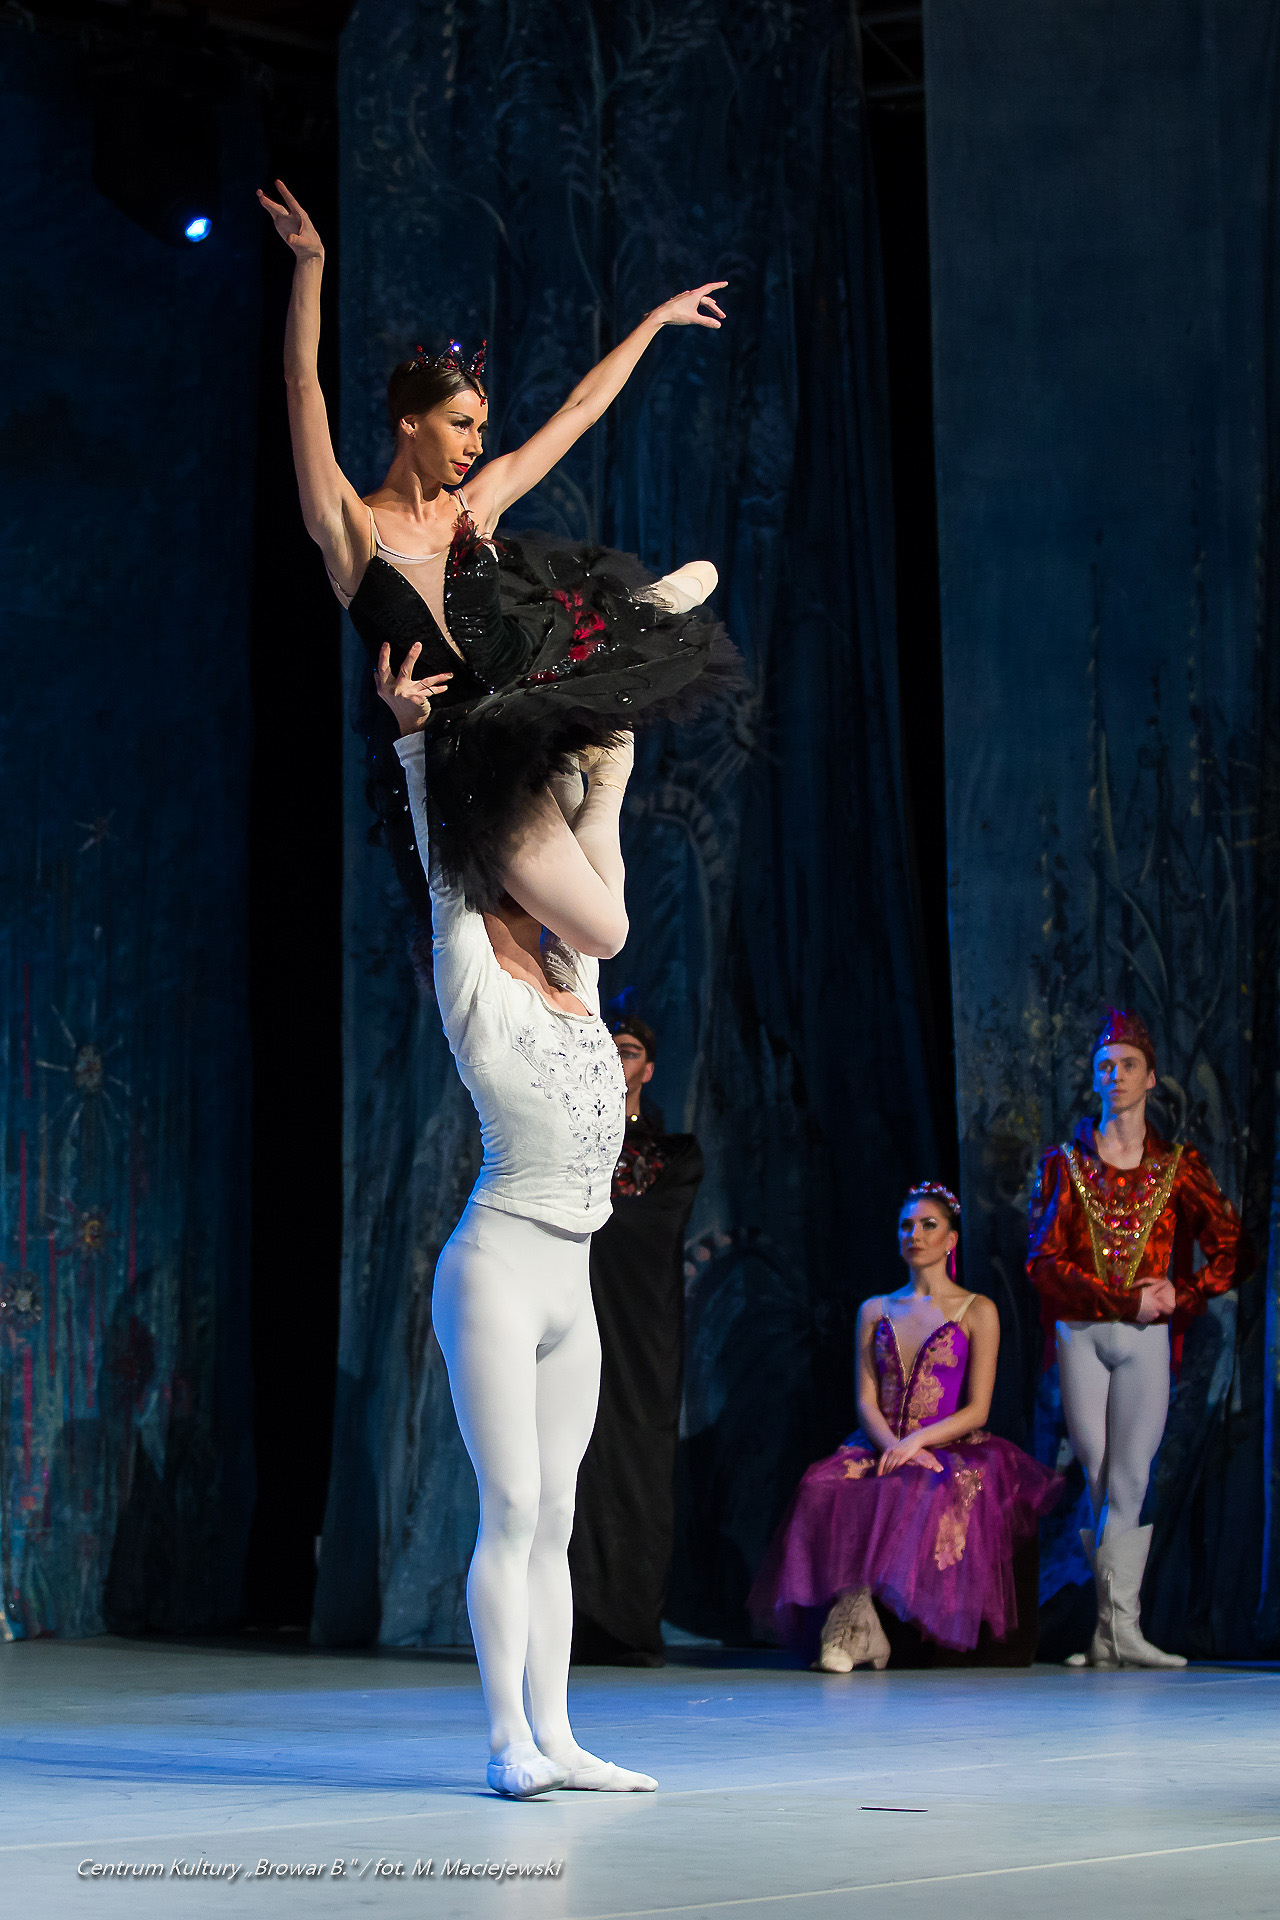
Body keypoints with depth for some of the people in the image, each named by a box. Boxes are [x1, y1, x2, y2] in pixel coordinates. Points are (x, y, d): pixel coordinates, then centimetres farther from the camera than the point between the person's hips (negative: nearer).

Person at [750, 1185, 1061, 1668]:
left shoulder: (977, 1311, 7)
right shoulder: (875, 1312, 18)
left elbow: (977, 1410, -1)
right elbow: (866, 1400, 8)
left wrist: (916, 1441, -17)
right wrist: (893, 1445, -14)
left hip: (951, 1448, -2)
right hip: (881, 1447, 3)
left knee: (919, 1490, -39)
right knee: (825, 1487, -33)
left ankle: (851, 1622, -32)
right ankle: (862, 1630, -35)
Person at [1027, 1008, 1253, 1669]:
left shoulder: (1178, 1167, 8)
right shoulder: (1064, 1165, 7)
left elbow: (1233, 1250, 8)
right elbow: (1044, 1260, -3)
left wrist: (1180, 1302, -6)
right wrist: (1128, 1300, -10)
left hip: (1146, 1340, 0)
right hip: (1079, 1336, 1)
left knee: (1130, 1478, -8)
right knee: (1098, 1478, -1)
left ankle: (1117, 1627, -11)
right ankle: (1115, 1625, 0)